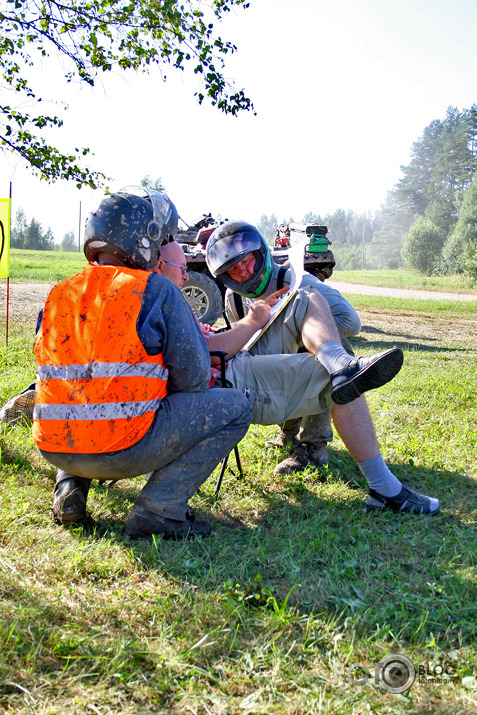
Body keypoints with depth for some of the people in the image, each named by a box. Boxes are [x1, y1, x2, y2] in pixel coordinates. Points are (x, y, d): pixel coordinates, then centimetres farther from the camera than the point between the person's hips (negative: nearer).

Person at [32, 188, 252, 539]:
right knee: (235, 407, 6)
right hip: (125, 450, -6)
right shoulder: (158, 291, -6)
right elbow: (193, 378, -7)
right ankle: (160, 507, -3)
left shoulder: (59, 294, 10)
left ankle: (70, 489, 17)